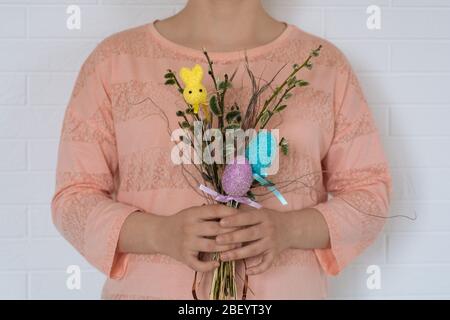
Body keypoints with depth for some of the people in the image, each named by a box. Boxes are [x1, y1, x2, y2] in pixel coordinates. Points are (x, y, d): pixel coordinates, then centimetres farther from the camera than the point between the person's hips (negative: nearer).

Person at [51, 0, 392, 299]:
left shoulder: (325, 63, -1)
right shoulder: (114, 60, -2)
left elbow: (371, 192, 1)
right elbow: (74, 197, -3)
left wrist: (289, 229, -18)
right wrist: (161, 234, -21)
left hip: (287, 290, 1)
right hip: (148, 288, 0)